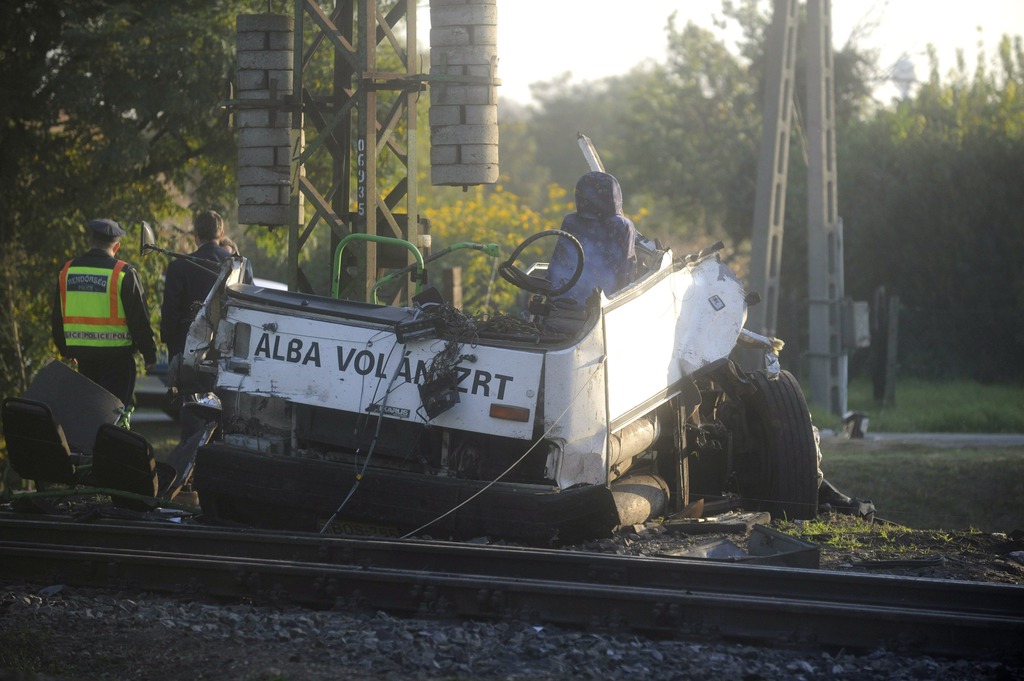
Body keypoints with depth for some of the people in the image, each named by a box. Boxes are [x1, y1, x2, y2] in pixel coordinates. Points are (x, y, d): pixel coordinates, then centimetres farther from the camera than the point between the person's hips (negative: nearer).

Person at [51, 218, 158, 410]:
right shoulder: (124, 273, -9)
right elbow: (139, 318, -8)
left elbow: (57, 317, 15)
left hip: (82, 353, 5)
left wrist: (66, 350, 28)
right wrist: (149, 355, 2)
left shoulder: (67, 271, 6)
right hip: (116, 356, -5)